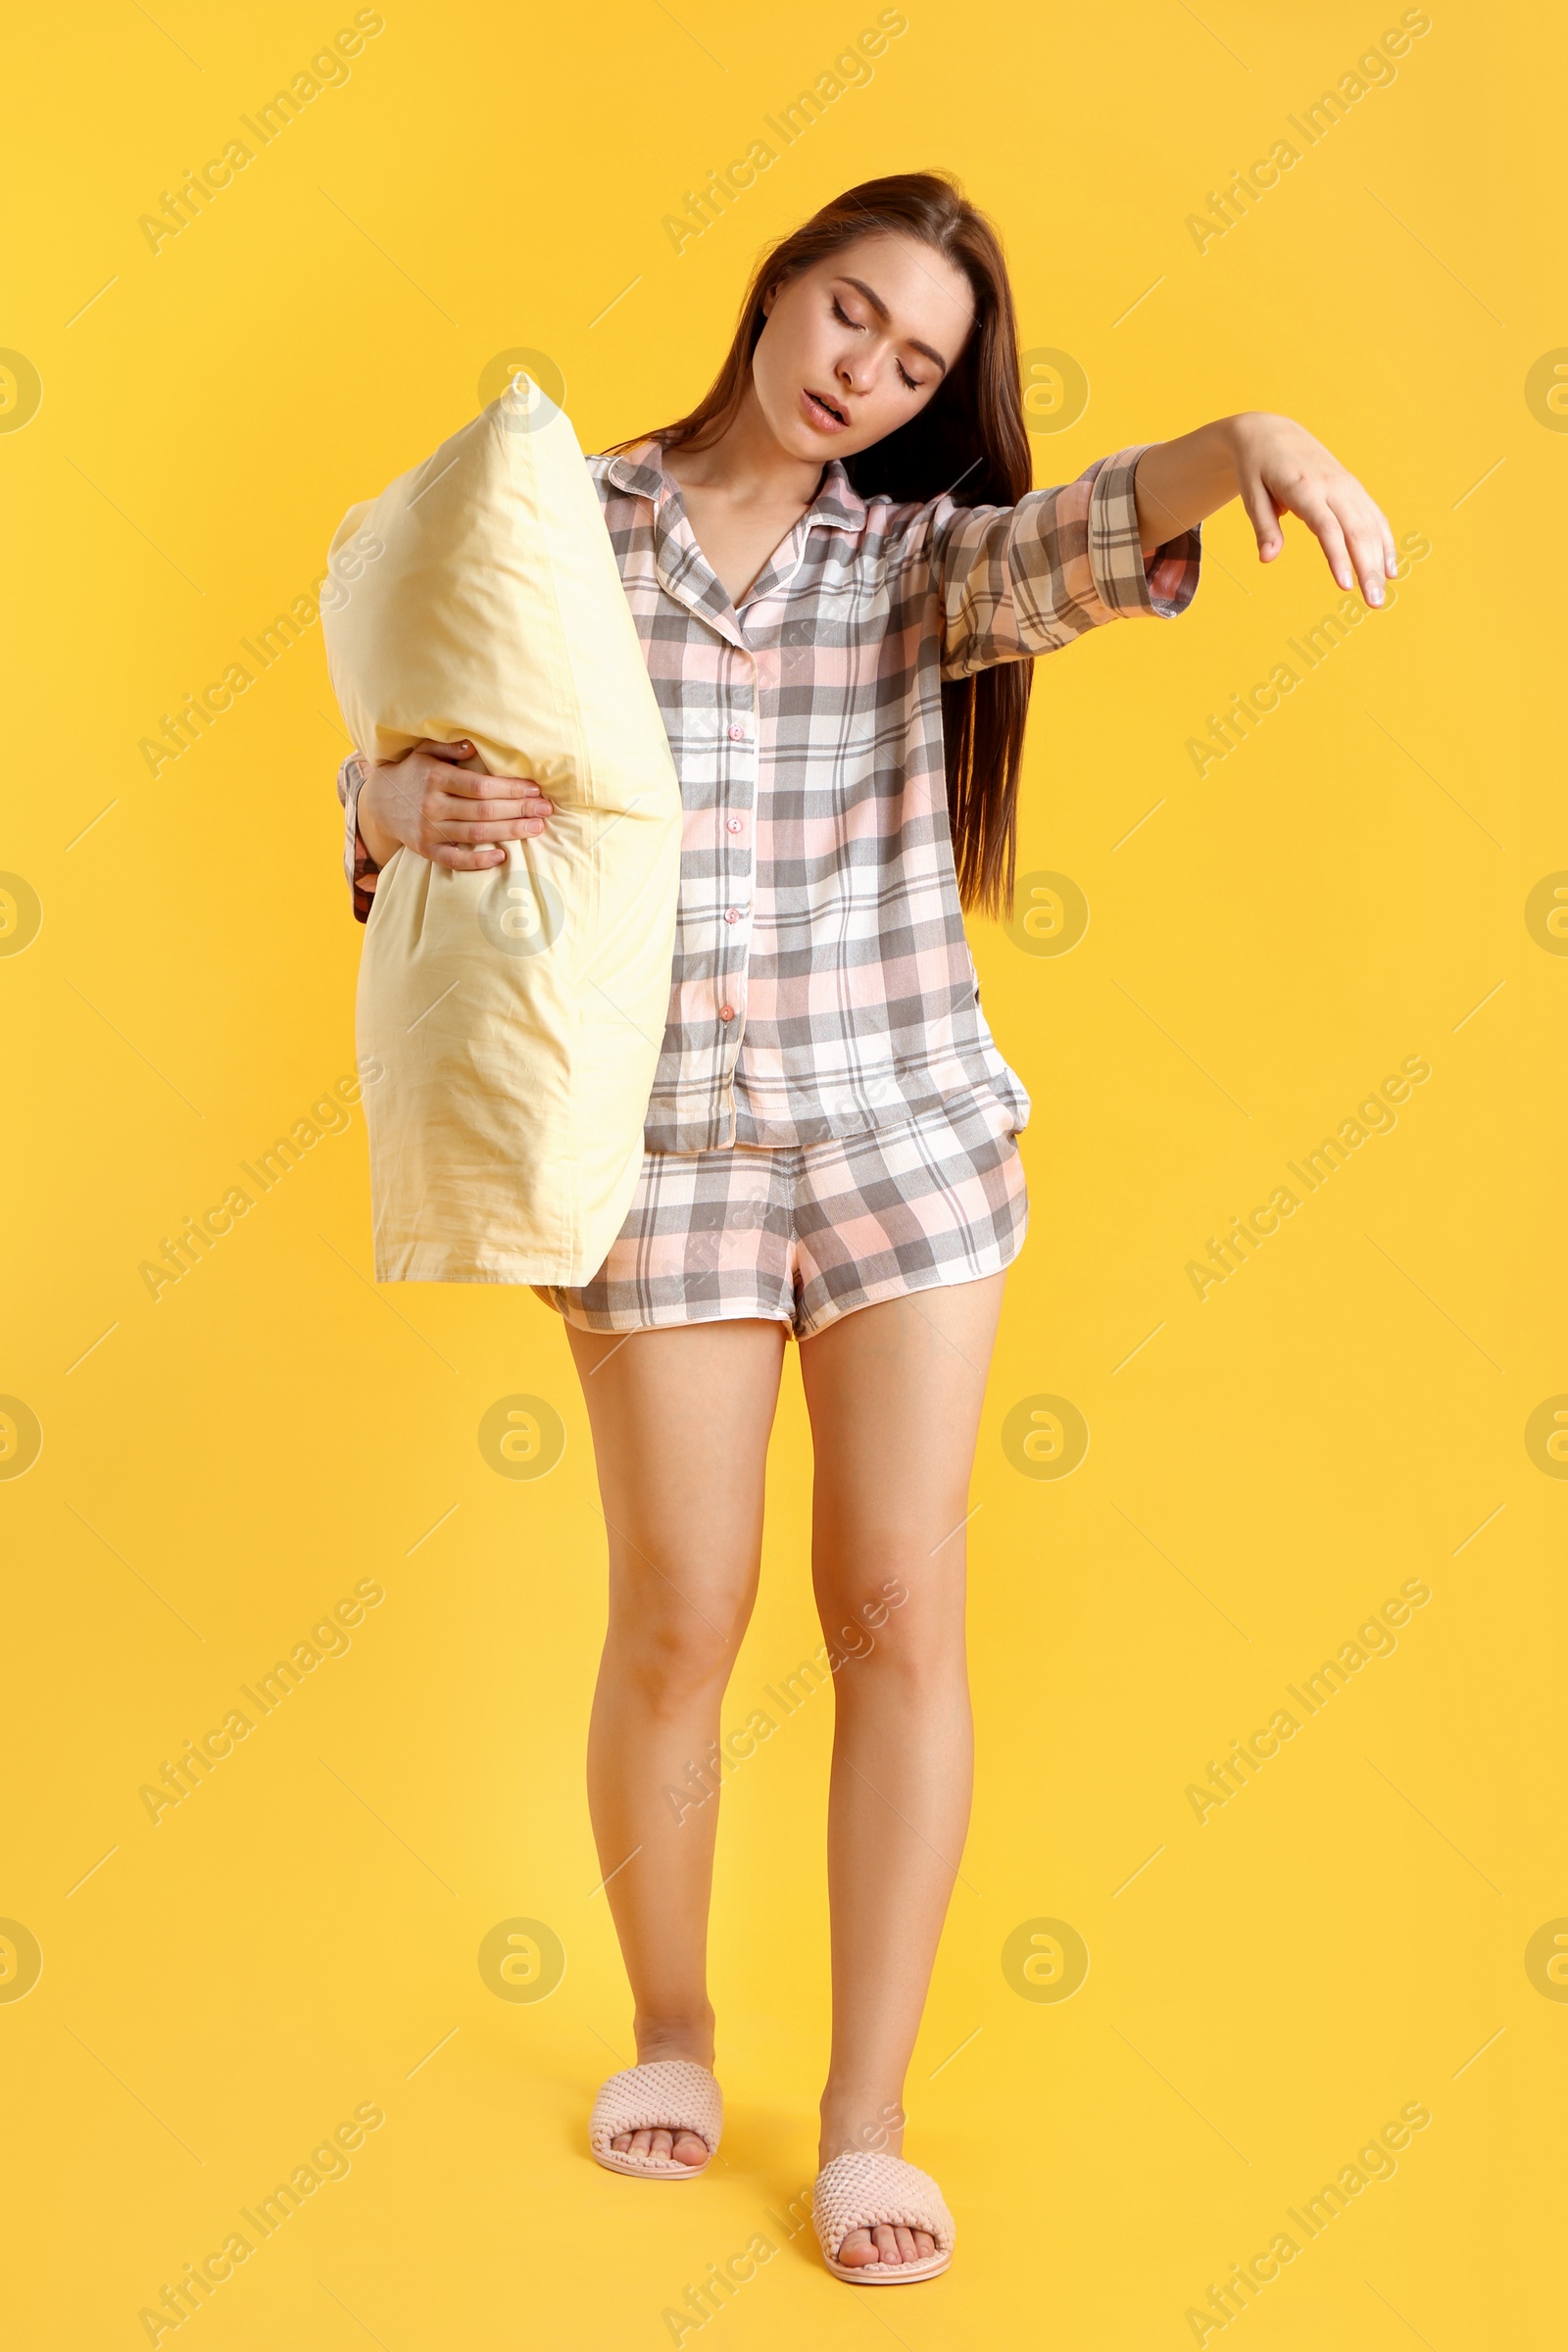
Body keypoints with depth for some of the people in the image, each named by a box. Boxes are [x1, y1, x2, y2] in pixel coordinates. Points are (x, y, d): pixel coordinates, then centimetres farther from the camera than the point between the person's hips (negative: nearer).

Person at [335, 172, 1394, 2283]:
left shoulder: (920, 552, 6)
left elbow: (1082, 538, -16)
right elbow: (389, 781, 3)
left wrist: (1249, 438, -37)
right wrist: (416, 804, -21)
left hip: (908, 1127, 1)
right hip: (660, 1139, -1)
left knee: (900, 1610, 0)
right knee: (681, 1619, 4)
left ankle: (868, 2124, 13)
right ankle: (670, 2032, 30)